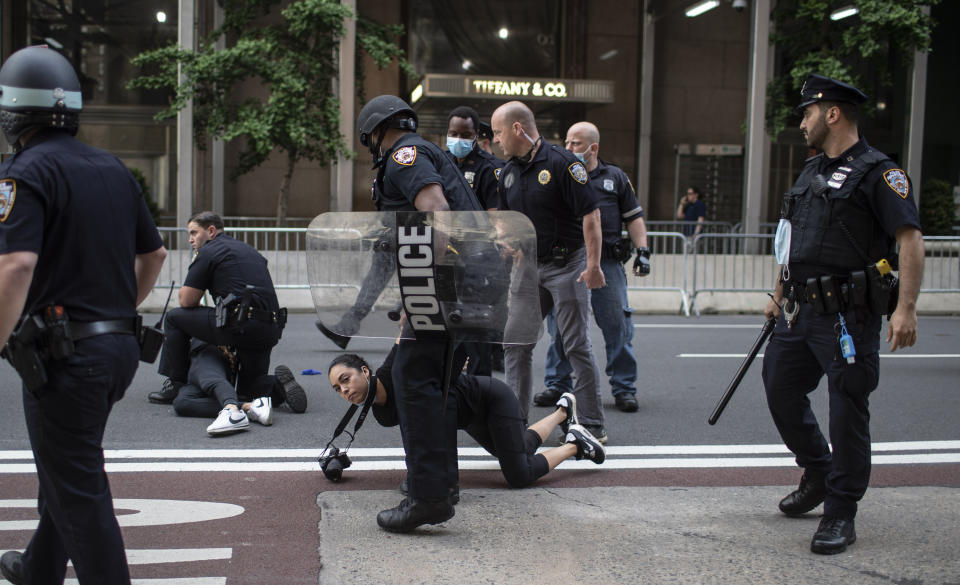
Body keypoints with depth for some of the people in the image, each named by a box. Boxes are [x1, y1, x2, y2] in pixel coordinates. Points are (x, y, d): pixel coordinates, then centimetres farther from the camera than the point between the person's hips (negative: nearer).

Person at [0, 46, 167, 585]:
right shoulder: (114, 170, 11)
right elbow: (154, 253, 18)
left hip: (63, 353, -8)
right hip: (120, 347, 9)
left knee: (78, 490, 2)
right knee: (66, 467, 26)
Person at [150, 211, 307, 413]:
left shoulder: (208, 251, 3)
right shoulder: (248, 249, 27)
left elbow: (186, 301, 0)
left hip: (241, 325, -7)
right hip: (271, 330, 7)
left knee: (174, 318, 14)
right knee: (249, 387, 26)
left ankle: (175, 386, 16)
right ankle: (278, 384, -6)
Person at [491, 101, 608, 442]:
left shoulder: (561, 163, -14)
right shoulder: (508, 173, 9)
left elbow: (590, 214, -16)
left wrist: (593, 265, -20)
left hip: (567, 266, -7)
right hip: (529, 268, 7)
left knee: (576, 344, -4)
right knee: (515, 343, 6)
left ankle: (593, 424, 5)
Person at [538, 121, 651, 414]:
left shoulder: (615, 177, 13)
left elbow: (634, 217, 14)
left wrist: (642, 250, 4)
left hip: (607, 262, 0)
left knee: (617, 325, -1)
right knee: (560, 326, 2)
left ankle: (624, 387, 9)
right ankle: (557, 384, 15)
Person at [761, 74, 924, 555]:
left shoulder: (878, 172, -9)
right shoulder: (812, 172, 16)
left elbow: (911, 239, -16)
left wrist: (906, 308, -24)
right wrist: (778, 294, 25)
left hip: (847, 315, -8)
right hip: (801, 312, 8)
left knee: (847, 409, -3)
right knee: (780, 388, 14)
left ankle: (840, 514, 8)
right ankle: (818, 474, 35)